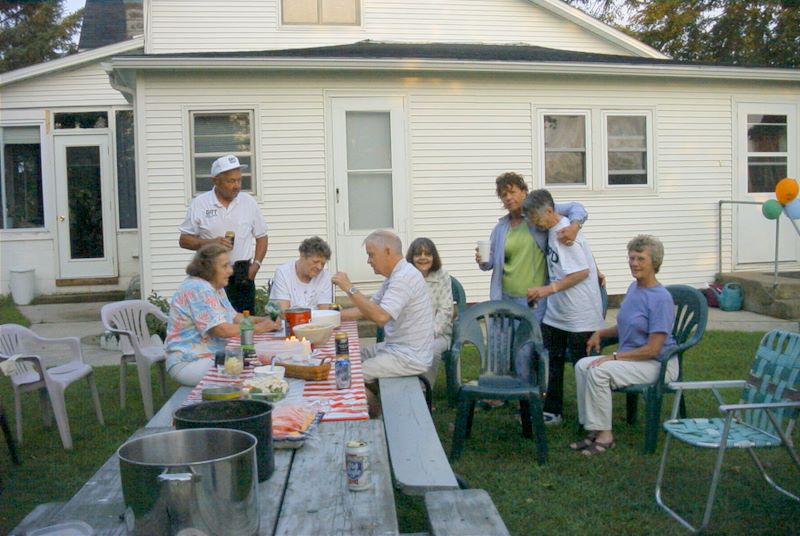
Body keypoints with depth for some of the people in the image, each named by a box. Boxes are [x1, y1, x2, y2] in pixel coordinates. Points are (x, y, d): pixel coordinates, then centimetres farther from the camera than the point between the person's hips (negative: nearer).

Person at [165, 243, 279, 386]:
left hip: (213, 356, 9)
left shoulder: (215, 288, 13)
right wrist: (257, 328, -15)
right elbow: (222, 330, -24)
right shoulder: (198, 289, -19)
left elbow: (234, 317, 15)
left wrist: (261, 320, -1)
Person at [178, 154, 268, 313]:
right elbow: (184, 240, 2)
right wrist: (209, 243, -15)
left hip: (243, 276, 2)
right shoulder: (199, 204, 0)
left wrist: (256, 264, -1)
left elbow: (261, 237, 13)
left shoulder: (249, 203, 7)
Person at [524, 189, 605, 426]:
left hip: (579, 314, -9)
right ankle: (552, 411, 23)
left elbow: (582, 272, -22)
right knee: (552, 362, 13)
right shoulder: (552, 230, 9)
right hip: (556, 312, 9)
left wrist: (549, 289, -24)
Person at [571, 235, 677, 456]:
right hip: (631, 359, 9)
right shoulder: (634, 288, 9)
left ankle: (605, 435, -16)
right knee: (583, 366, -12)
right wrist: (600, 332, 9)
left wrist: (614, 357, -18)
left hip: (658, 364, -8)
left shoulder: (661, 298, -17)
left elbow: (653, 349, -19)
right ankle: (594, 431, -8)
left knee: (599, 371, -27)